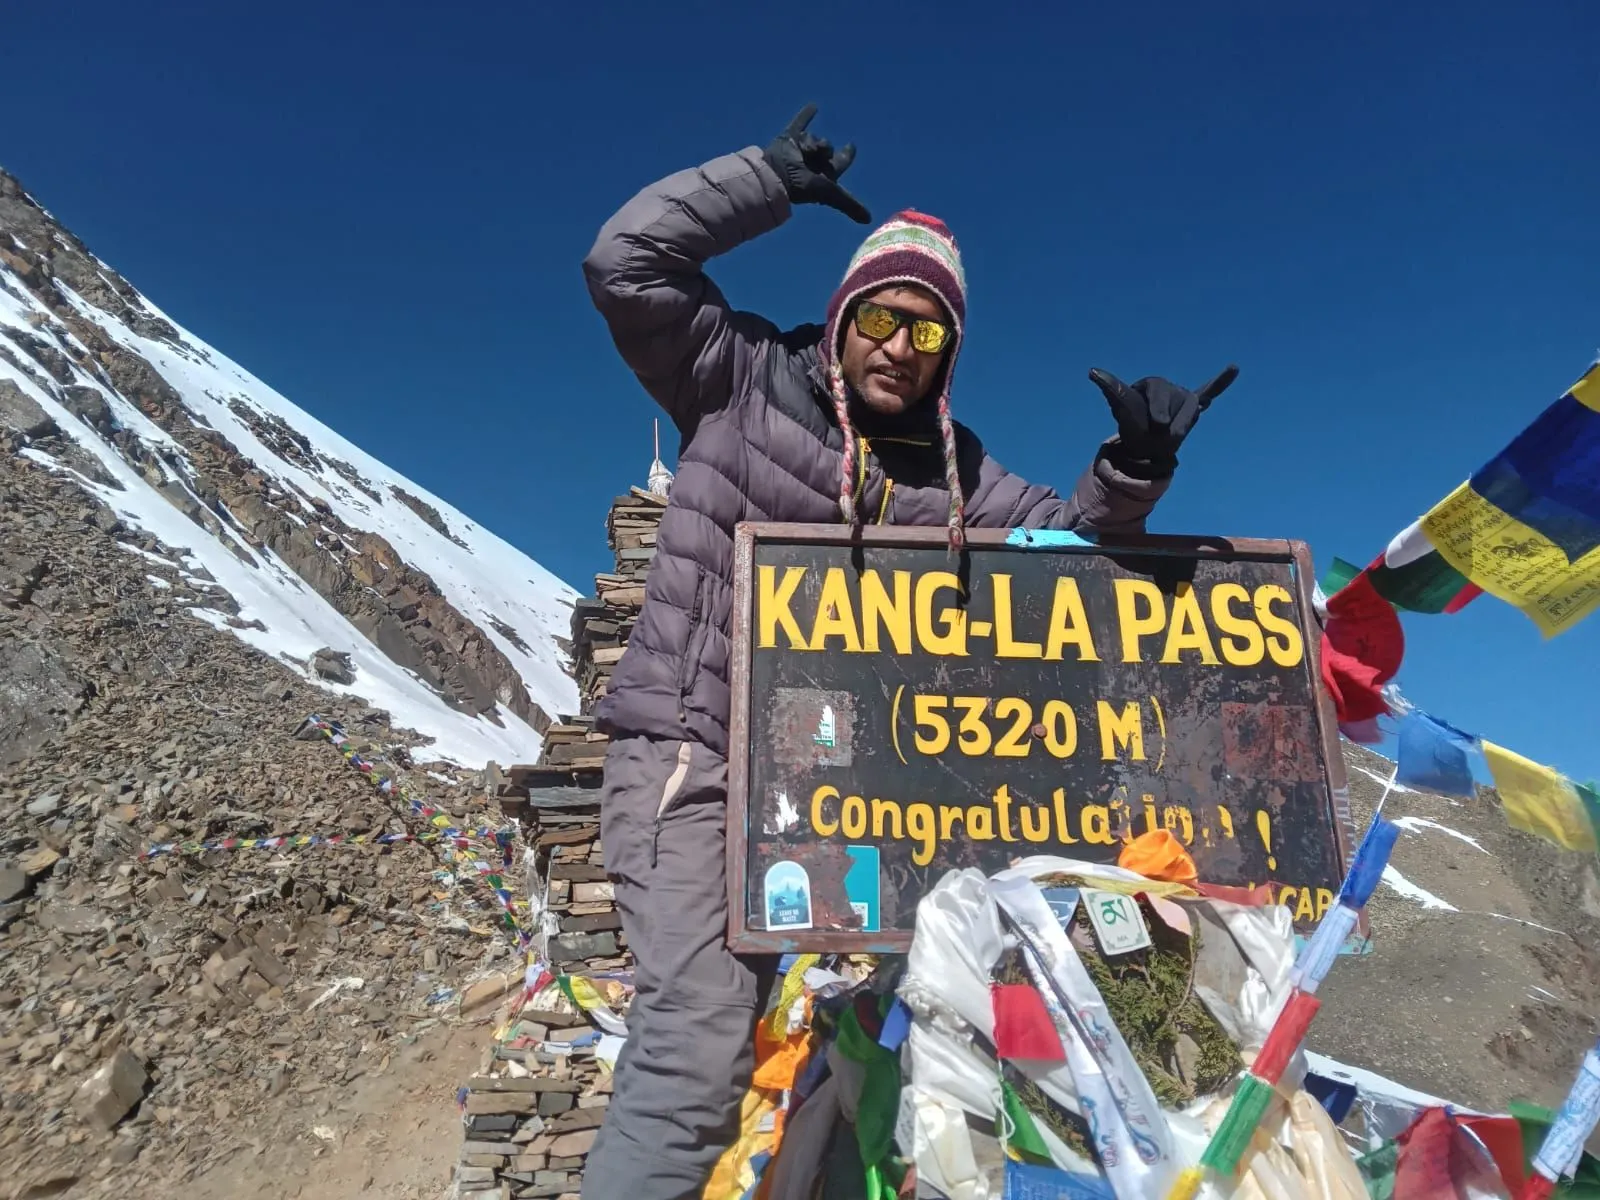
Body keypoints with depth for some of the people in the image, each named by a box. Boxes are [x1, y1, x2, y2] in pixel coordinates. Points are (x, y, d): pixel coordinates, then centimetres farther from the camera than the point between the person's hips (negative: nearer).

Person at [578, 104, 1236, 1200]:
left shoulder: (949, 470, 10)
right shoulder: (743, 378, -1)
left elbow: (1067, 532, 13)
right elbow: (626, 264, -8)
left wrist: (1134, 469, -7)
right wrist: (774, 180, -6)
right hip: (686, 749, -5)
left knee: (715, 1020, 14)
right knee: (701, 1038, -17)